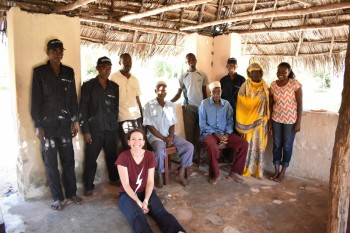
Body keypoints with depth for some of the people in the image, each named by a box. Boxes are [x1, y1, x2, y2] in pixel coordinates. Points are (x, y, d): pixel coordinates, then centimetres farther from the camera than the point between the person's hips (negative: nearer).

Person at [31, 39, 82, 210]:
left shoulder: (69, 72, 9)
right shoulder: (39, 72, -1)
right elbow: (35, 100, -4)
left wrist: (74, 120, 6)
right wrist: (37, 125, -8)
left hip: (65, 123, 3)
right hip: (47, 124, -3)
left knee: (68, 159, 8)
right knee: (50, 162, 4)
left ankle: (71, 193, 21)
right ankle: (57, 197, 16)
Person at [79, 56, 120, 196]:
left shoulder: (114, 86, 8)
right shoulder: (88, 86, -3)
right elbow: (83, 109, -5)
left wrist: (115, 124, 10)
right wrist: (85, 130, -9)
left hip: (111, 129, 3)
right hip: (94, 129, -3)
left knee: (112, 155, 12)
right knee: (91, 159, 2)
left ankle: (114, 178, 32)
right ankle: (88, 186, 16)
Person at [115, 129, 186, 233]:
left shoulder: (150, 156, -6)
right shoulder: (123, 157, -14)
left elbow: (150, 181, -6)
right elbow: (125, 184, -15)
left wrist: (145, 201, -20)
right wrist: (139, 202, -22)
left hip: (145, 192, 3)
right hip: (127, 194, -2)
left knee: (160, 211, -26)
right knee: (137, 215, -34)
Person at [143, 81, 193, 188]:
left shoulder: (171, 105, 8)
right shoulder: (149, 106, -6)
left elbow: (172, 124, 8)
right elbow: (149, 126, -10)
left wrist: (170, 137, -11)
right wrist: (164, 138, -15)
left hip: (170, 135, 5)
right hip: (155, 136, -5)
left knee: (189, 147, -12)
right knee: (160, 151, -35)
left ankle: (181, 174, -2)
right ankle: (160, 176, -9)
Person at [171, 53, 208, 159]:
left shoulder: (203, 75, 4)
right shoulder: (182, 77, 2)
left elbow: (204, 93, 10)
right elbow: (178, 94, 3)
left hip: (201, 107, 1)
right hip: (188, 107, -1)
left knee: (199, 131, 4)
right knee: (189, 132, 2)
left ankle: (198, 153, 15)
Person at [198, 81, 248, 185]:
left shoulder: (226, 104, 8)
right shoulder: (204, 104, -3)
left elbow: (230, 121, 6)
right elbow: (202, 124, -7)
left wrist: (227, 134, -12)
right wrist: (216, 134, -17)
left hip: (224, 133, 4)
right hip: (209, 132, -4)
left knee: (243, 144, -15)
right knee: (212, 147, -37)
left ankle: (233, 172, -2)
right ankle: (215, 174, -12)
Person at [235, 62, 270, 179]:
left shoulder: (265, 87, 8)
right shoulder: (244, 87, -5)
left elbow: (268, 104, 10)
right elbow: (241, 105, -7)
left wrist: (267, 120, 6)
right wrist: (242, 123, -14)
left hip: (261, 120, 4)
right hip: (248, 120, -4)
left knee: (259, 145, 6)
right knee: (248, 144, -1)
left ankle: (258, 170, 16)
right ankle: (246, 169, 13)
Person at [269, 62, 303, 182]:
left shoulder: (295, 84, -12)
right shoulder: (273, 84, 0)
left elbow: (300, 104, -10)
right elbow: (271, 103, 7)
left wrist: (298, 123, -12)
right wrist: (270, 120, 6)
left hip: (290, 120, -4)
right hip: (276, 119, 4)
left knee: (287, 145, 7)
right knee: (276, 144, 10)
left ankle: (283, 172, 22)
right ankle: (276, 170, 24)